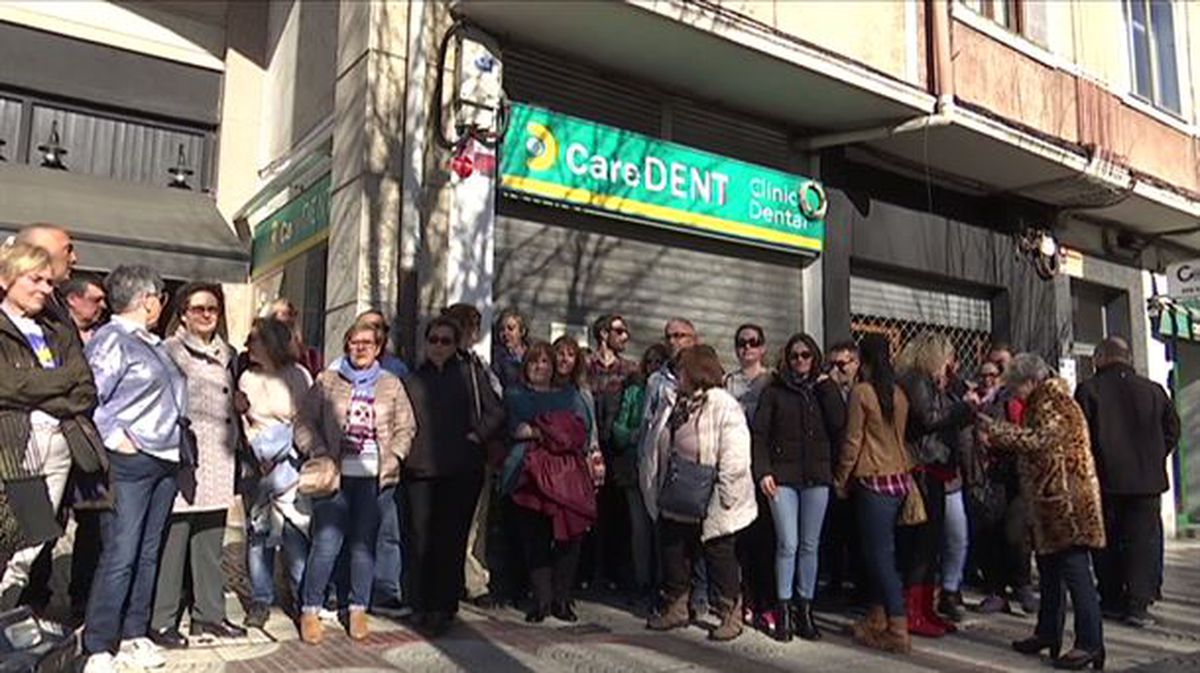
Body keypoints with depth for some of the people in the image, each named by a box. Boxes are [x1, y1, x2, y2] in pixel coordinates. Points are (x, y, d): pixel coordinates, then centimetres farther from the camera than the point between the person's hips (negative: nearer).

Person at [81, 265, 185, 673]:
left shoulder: (152, 344, 17)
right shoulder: (111, 340, -10)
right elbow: (89, 396, -19)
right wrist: (115, 437, -18)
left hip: (165, 460, 9)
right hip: (131, 459, -9)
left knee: (148, 554, 13)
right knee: (120, 556, -7)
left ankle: (133, 636, 23)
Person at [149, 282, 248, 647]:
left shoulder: (228, 355, 17)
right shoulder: (169, 351, -2)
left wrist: (240, 404, 10)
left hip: (218, 464, 6)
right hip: (182, 458, -6)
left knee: (211, 542, 11)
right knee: (172, 541, -3)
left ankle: (209, 614, 20)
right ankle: (161, 621, 8)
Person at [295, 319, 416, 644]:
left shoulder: (391, 385, 11)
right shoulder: (326, 381, 8)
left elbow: (406, 428, 10)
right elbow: (305, 422, 5)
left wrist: (392, 458, -4)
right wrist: (320, 455, -8)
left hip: (375, 477, 1)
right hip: (336, 473, -1)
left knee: (364, 543, 6)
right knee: (326, 542, -6)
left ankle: (358, 610, 19)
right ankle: (310, 609, 10)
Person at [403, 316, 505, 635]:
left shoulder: (470, 373, 8)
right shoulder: (413, 379, 14)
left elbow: (496, 413, 6)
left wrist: (477, 436, -4)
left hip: (462, 469, -1)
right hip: (421, 469, 2)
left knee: (452, 540, 0)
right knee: (422, 539, -1)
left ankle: (444, 608, 9)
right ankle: (422, 606, 12)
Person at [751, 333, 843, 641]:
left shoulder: (824, 389, 12)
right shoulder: (775, 391, 4)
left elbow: (838, 423, -5)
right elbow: (758, 433, -1)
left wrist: (826, 385, -3)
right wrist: (762, 471, -11)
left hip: (816, 476, 3)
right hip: (783, 476, -2)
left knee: (810, 545, 8)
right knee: (788, 544, -5)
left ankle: (805, 609, 18)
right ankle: (783, 611, 5)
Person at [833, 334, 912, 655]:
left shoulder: (861, 391, -11)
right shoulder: (899, 393, 7)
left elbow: (853, 441, -9)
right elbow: (900, 435, 13)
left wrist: (841, 479, 3)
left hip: (874, 481, -7)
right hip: (899, 478, 7)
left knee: (881, 555, -2)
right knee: (879, 550, 16)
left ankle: (899, 630, 0)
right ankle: (877, 618, 25)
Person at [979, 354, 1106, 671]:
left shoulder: (1056, 403, -13)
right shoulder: (1041, 403, 18)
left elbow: (1038, 439, -23)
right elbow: (1032, 443, 19)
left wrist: (995, 429, -16)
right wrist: (997, 433, 6)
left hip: (1068, 499, -10)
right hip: (1050, 500, 10)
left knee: (1075, 570, -7)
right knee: (1049, 568, 16)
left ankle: (1090, 643, -1)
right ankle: (1048, 632, 26)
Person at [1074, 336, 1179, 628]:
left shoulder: (1088, 390, -7)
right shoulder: (1154, 390, 2)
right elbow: (1172, 431, 8)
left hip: (1105, 479, -1)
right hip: (1147, 480, 1)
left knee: (1108, 540, 10)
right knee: (1143, 540, 5)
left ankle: (1112, 600, 16)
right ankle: (1137, 604, 1)